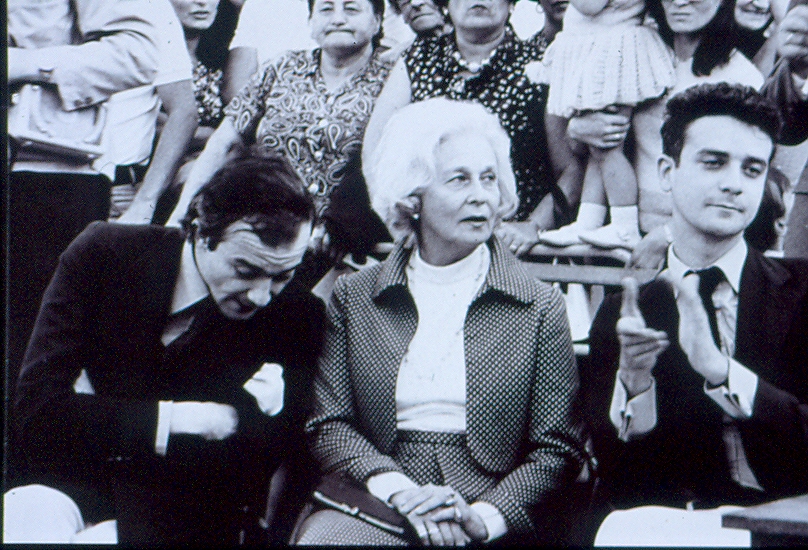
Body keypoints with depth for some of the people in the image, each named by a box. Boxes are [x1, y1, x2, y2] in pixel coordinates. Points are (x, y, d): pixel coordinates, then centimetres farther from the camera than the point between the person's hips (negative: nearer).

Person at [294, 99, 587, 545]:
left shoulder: (541, 307, 10)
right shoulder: (354, 298, 13)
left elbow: (558, 449, 5)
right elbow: (328, 425, 7)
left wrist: (482, 518, -11)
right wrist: (400, 492, -11)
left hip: (494, 527, -1)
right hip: (373, 507, 1)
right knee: (323, 534, -32)